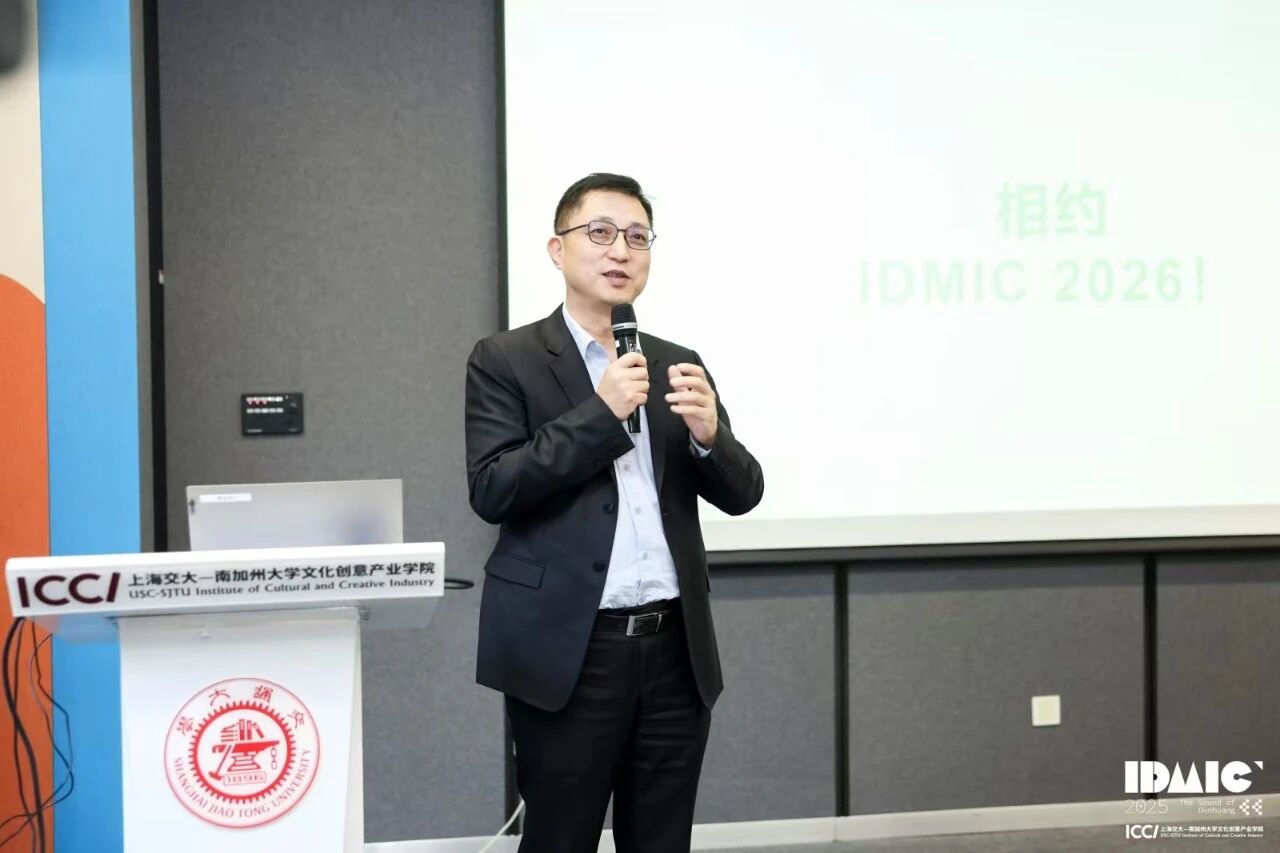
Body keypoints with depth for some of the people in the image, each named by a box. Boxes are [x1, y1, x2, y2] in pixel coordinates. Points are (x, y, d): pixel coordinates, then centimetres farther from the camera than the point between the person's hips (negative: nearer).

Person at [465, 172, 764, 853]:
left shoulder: (677, 364, 12)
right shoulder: (506, 360, 0)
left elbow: (742, 493, 9)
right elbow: (492, 491, -11)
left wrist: (708, 433, -12)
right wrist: (600, 413, -17)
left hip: (676, 649, 4)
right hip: (568, 651, -4)